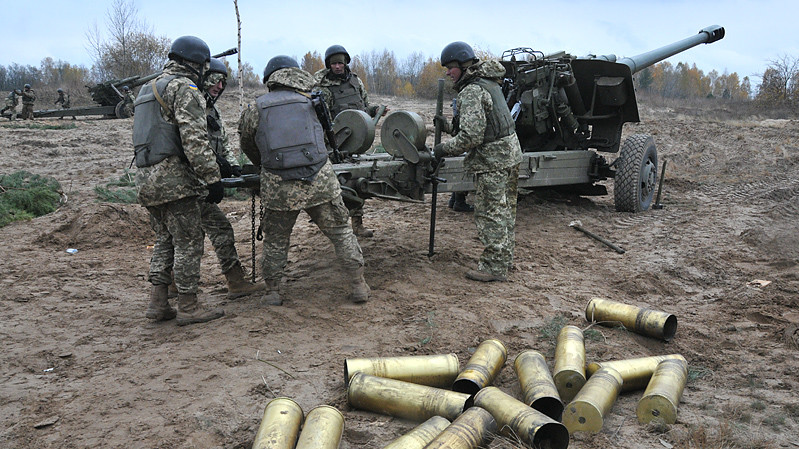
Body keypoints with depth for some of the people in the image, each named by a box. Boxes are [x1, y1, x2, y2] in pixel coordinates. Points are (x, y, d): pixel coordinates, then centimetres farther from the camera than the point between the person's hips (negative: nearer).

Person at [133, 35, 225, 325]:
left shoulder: (149, 89, 23)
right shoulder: (185, 87, -8)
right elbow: (194, 139, -19)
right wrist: (212, 179, -19)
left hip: (147, 179, 9)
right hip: (175, 179, -9)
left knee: (165, 241, 16)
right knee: (188, 242, -1)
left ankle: (158, 304, 17)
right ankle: (188, 307, 4)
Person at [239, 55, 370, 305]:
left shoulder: (256, 109, 8)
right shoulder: (310, 102, 10)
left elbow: (248, 147, 19)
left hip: (278, 188, 0)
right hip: (319, 181, 0)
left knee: (276, 240, 19)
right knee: (341, 233, 13)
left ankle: (272, 292, 26)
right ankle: (358, 287, 17)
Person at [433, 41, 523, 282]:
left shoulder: (472, 91, -19)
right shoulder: (488, 82, 13)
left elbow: (471, 137, -26)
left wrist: (443, 149, -13)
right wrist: (451, 127, 14)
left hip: (492, 159, -10)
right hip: (510, 153, 10)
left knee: (490, 213, -4)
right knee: (505, 210, 17)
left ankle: (494, 267, 1)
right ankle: (505, 257, 29)